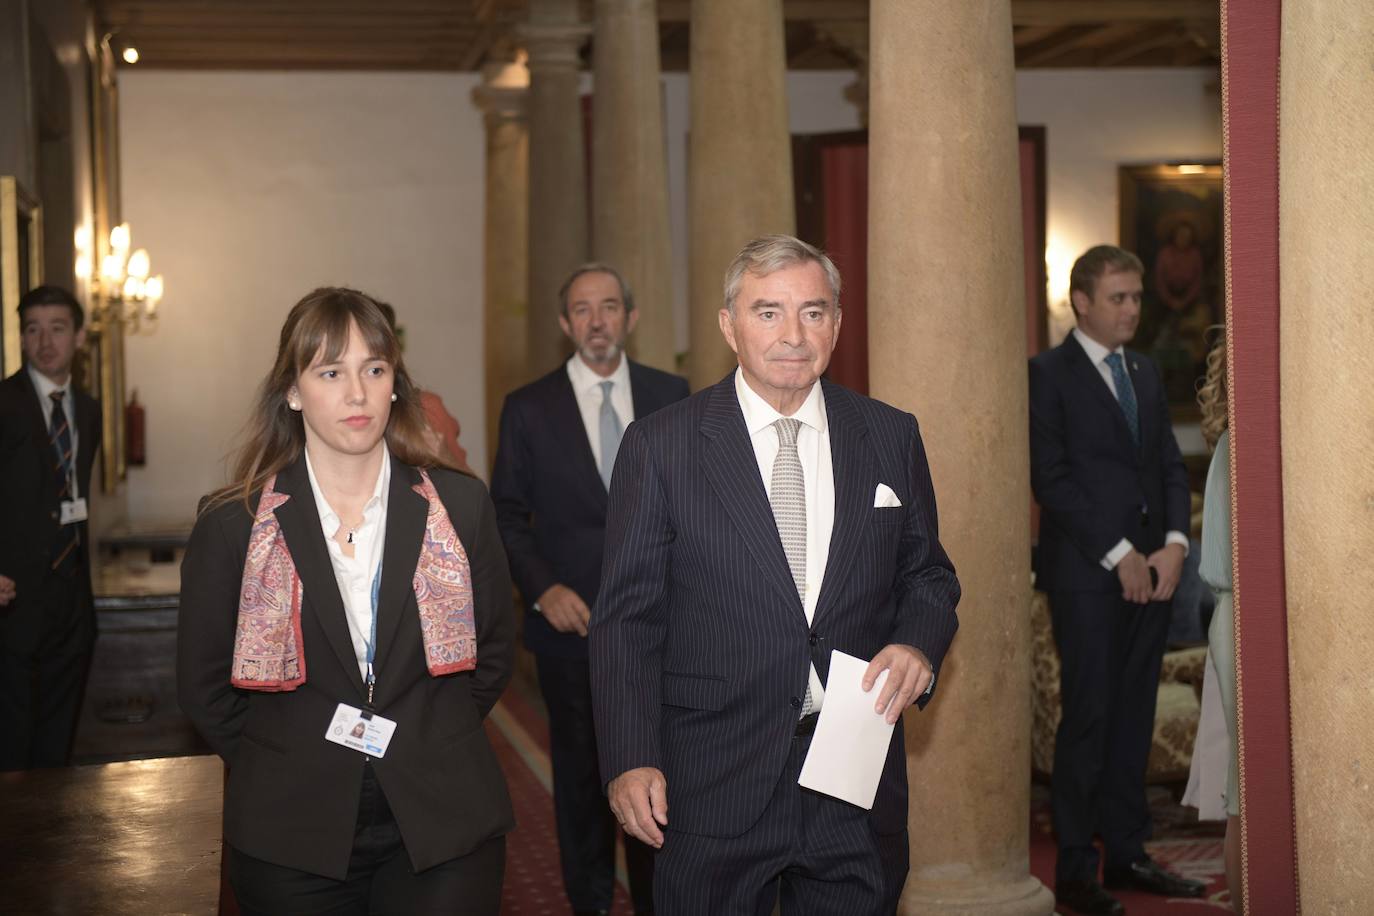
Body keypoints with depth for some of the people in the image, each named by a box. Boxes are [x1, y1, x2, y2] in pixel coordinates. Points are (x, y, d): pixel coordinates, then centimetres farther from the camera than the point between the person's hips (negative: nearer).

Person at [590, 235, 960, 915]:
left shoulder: (891, 437, 6)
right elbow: (626, 618, -3)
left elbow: (928, 574, 15)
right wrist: (630, 760, -11)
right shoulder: (659, 446, -3)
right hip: (713, 790, -2)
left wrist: (918, 646, -7)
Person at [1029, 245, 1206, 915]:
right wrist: (1117, 554, -13)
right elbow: (1051, 478, -11)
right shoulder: (1048, 374, -4)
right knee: (1088, 717, -5)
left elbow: (1170, 465, 15)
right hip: (1085, 574, -6)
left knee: (1134, 715, 9)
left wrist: (1174, 544, -2)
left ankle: (1126, 853, 17)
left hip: (1150, 570, 6)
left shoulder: (1145, 373, 17)